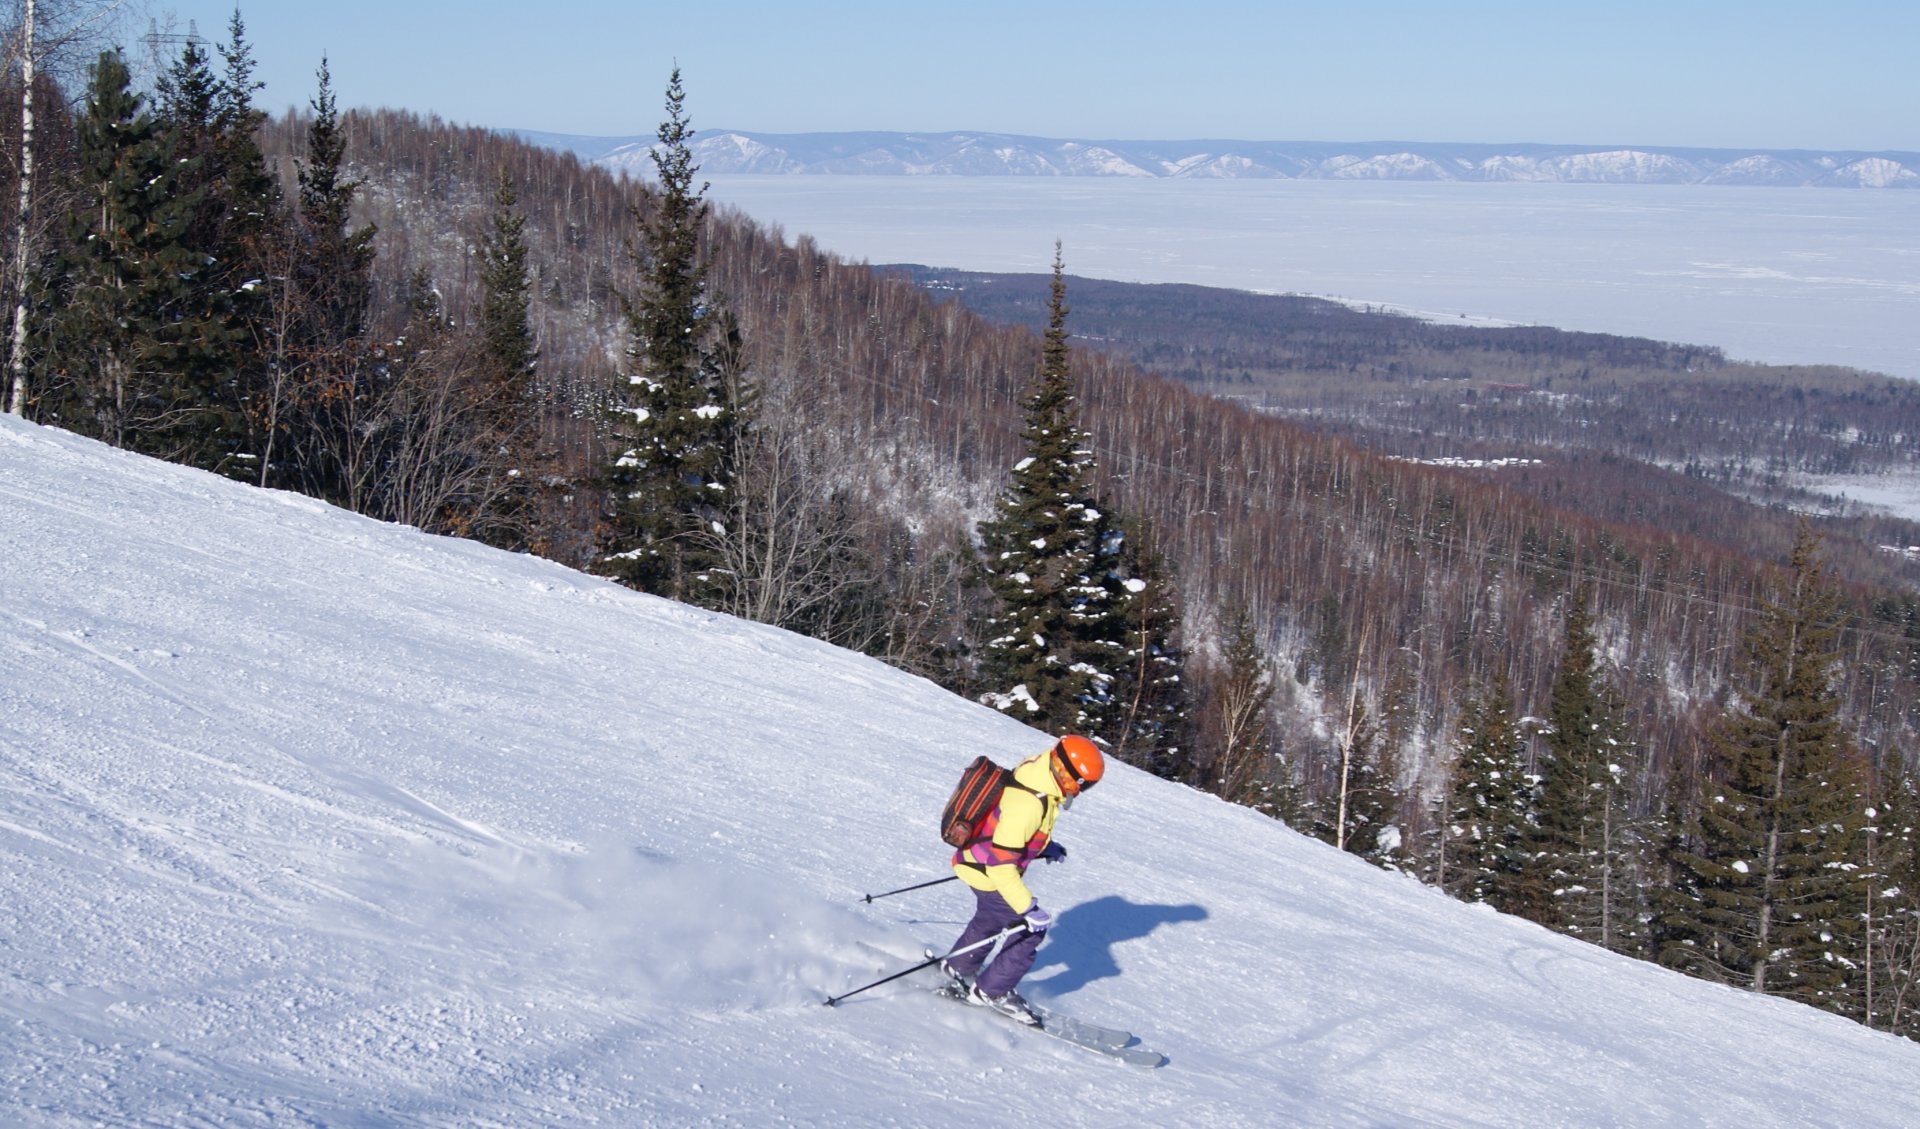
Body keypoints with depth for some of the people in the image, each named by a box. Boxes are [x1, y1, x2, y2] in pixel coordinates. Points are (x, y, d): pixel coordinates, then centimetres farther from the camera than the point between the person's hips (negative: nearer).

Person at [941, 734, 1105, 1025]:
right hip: (988, 875, -10)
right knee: (1031, 929, -1)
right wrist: (1028, 908, -32)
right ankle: (991, 992, 12)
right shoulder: (1027, 805, -36)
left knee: (989, 920, 30)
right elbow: (1000, 865, -34)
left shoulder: (1033, 771, -7)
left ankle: (957, 968, 50)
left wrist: (1045, 846, 13)